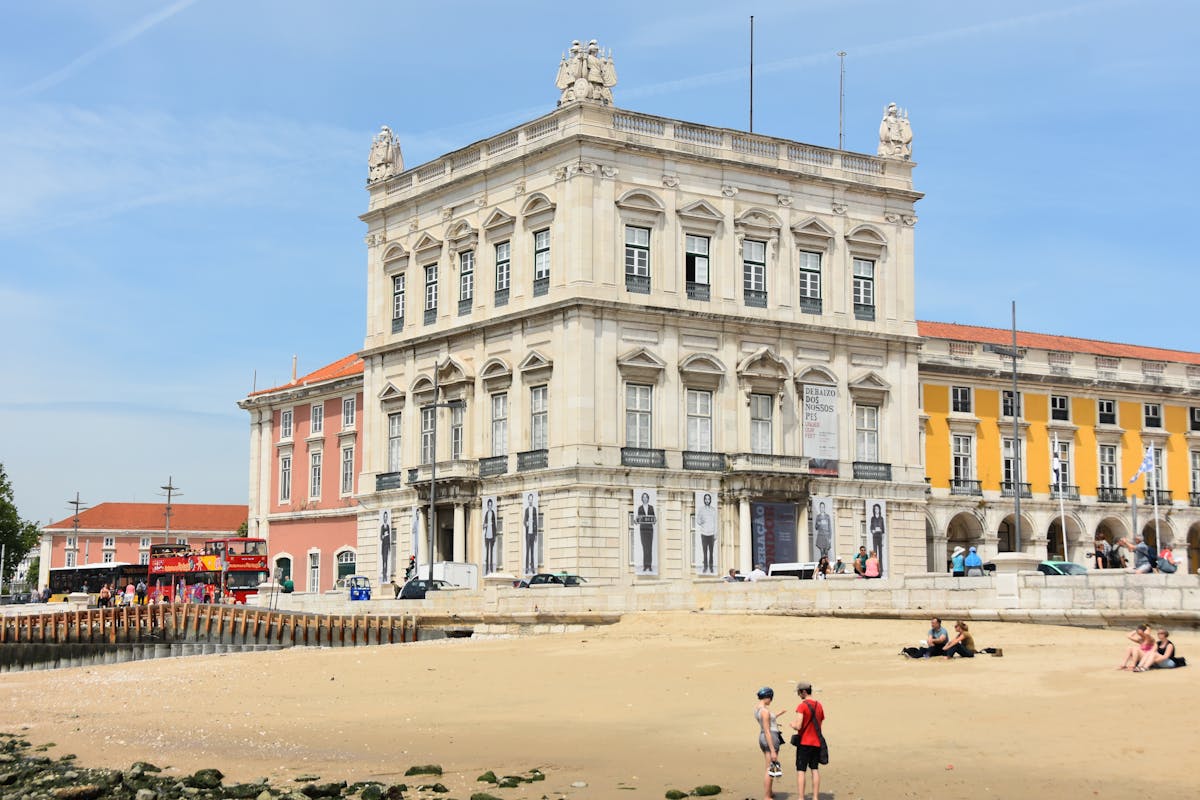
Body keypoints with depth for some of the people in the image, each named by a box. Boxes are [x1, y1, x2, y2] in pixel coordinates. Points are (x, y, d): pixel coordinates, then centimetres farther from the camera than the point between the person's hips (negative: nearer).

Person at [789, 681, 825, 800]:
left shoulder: (802, 706, -14)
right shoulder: (819, 706, 6)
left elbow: (798, 726, -21)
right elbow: (820, 724, 12)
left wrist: (793, 724, 1)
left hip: (804, 743, -6)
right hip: (817, 742, 6)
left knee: (800, 771, -2)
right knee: (815, 769, 11)